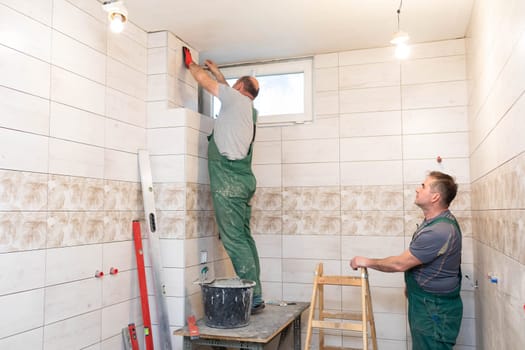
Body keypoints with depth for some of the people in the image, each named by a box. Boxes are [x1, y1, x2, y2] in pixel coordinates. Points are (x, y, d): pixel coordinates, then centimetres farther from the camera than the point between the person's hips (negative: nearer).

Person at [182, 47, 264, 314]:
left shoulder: (236, 98, -1)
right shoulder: (249, 109, 21)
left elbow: (203, 79, 2)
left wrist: (190, 62, 20)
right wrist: (218, 73, 49)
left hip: (229, 180, -9)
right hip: (243, 179, 9)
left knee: (234, 239, -9)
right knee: (243, 237, 9)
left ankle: (253, 298, -7)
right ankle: (255, 296, 12)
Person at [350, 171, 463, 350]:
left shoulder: (439, 231, -29)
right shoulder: (435, 220, 5)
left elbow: (400, 264, -24)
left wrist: (367, 262, -11)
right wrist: (412, 284, 19)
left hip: (435, 310, -10)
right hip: (424, 303, 10)